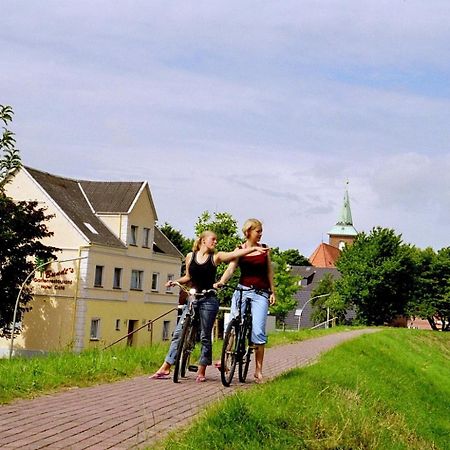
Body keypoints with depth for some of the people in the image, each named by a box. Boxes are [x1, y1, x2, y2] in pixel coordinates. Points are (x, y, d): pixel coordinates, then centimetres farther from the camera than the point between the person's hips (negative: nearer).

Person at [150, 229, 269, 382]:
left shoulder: (216, 257, 1)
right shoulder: (190, 256, 7)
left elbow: (235, 254, -12)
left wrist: (254, 248, -24)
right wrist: (175, 281, 2)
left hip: (209, 300, -2)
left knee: (205, 336, 2)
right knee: (178, 332, -2)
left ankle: (201, 371, 12)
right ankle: (165, 368, 0)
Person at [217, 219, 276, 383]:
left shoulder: (264, 249, 11)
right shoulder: (239, 250, 4)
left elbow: (269, 272, 15)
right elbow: (230, 269, -8)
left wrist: (272, 292, 10)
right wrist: (220, 282, -26)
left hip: (261, 294, 0)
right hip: (243, 290, 0)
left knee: (258, 331, -8)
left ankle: (258, 370, -2)